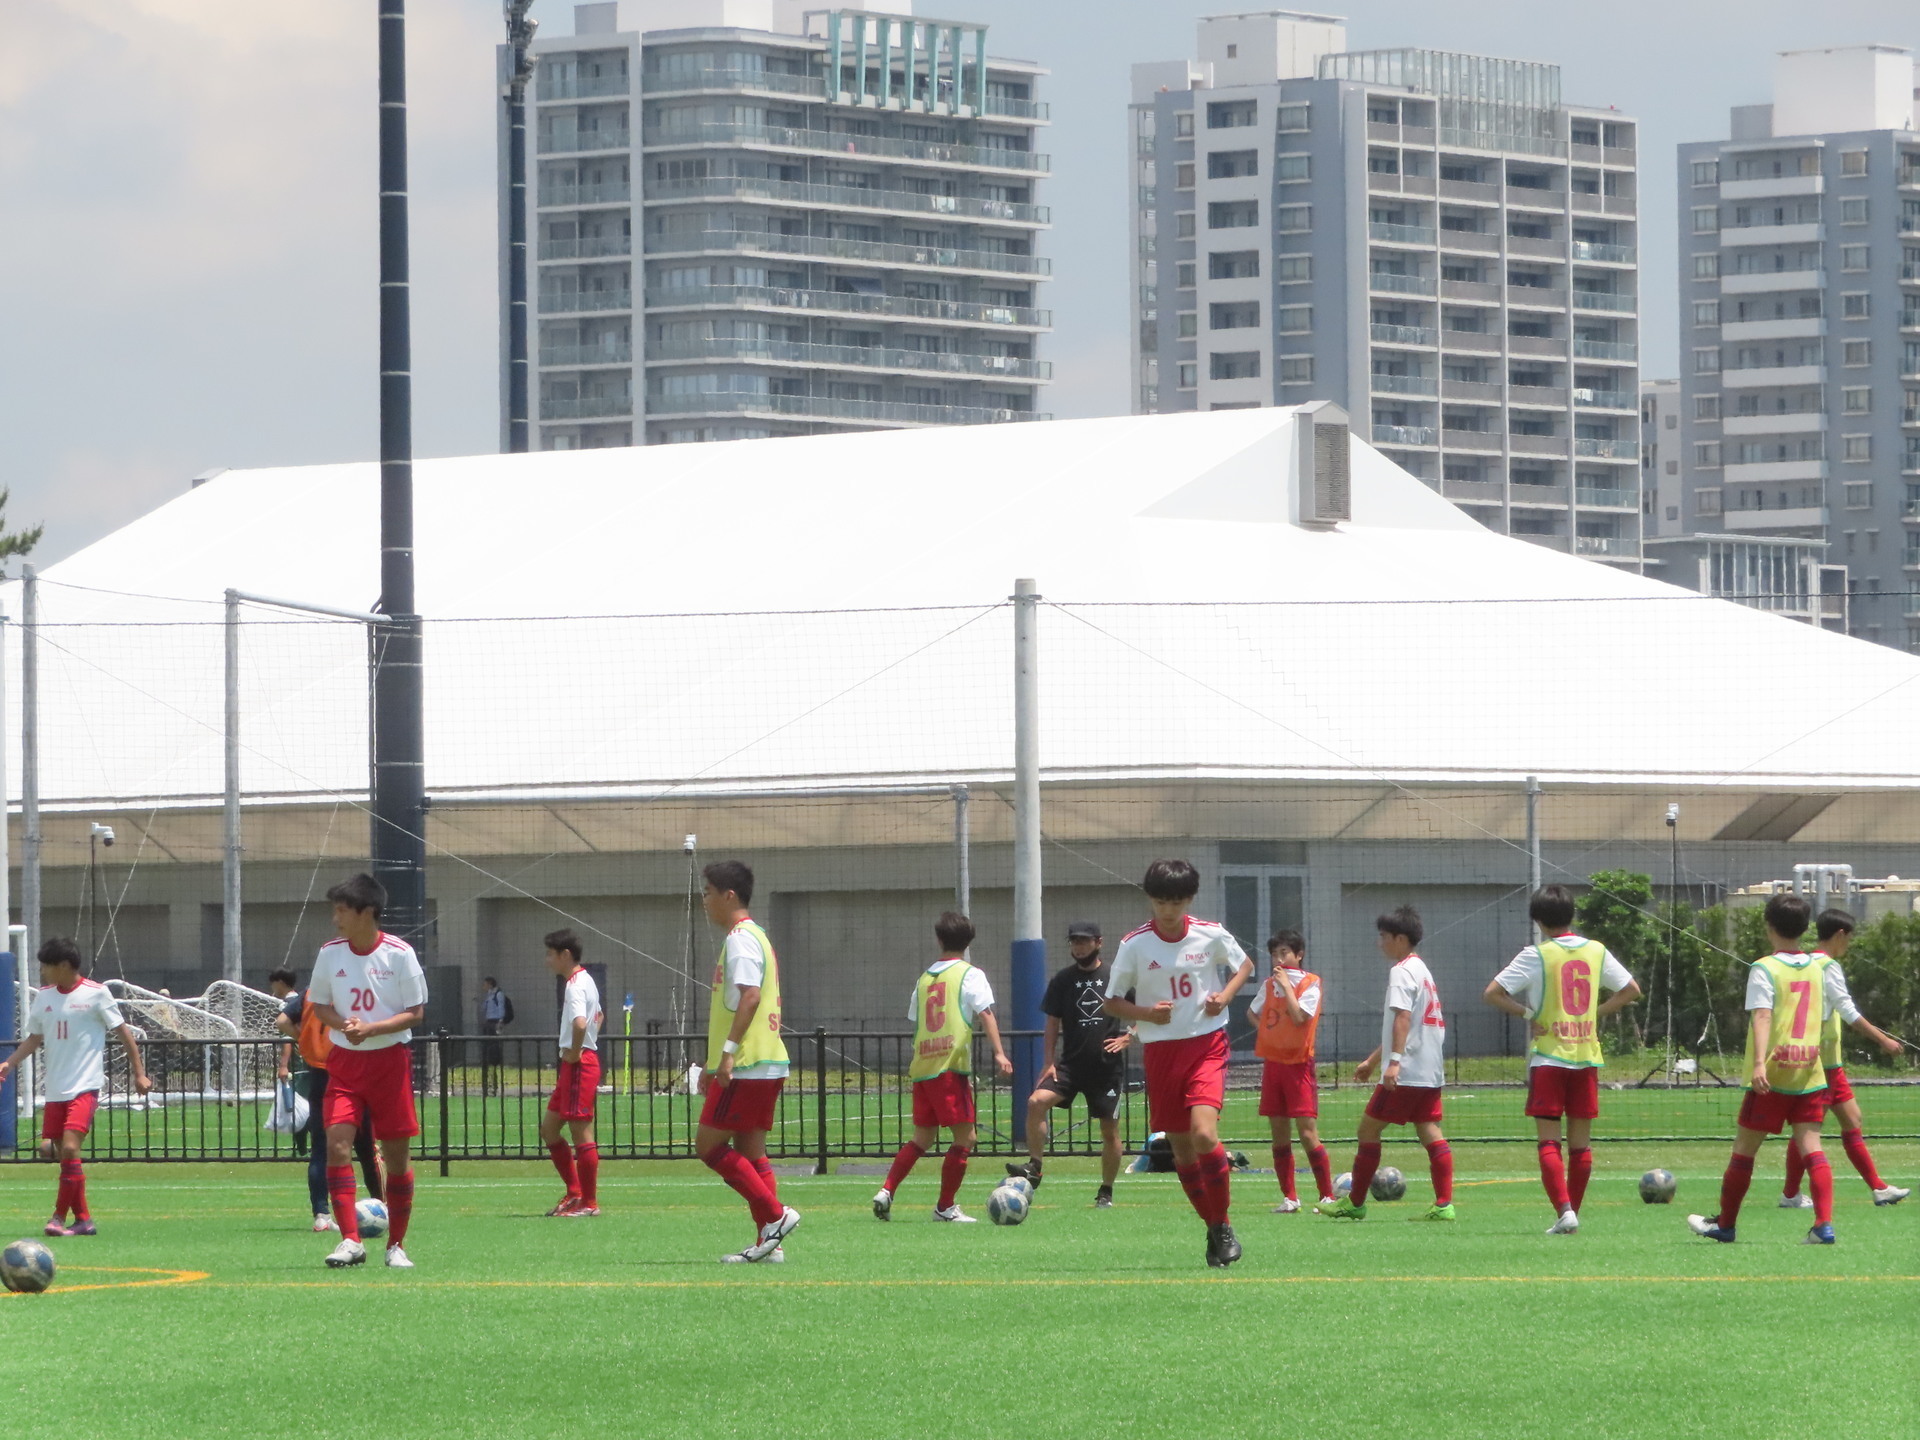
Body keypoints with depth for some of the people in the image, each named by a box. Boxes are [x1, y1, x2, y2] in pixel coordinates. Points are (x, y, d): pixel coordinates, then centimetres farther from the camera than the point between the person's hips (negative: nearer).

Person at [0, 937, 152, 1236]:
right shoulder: (43, 997, 9)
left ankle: (60, 1216, -12)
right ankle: (83, 1219, 12)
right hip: (55, 1088, 6)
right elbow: (34, 1038, 18)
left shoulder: (96, 994, -6)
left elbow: (122, 1032, 0)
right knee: (63, 1154, 4)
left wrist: (139, 1073, -2)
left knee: (70, 1148, -18)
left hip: (85, 1087, -6)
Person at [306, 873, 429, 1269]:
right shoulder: (331, 953, 2)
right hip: (344, 1060, 2)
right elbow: (318, 1005, 11)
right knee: (337, 1142, -15)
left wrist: (371, 1029, -19)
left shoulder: (399, 954, -8)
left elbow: (416, 1013, -5)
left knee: (396, 1154, 2)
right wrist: (342, 1024, -11)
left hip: (390, 1061, -2)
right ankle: (350, 1240, -15)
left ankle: (397, 1244, 15)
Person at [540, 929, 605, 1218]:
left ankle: (589, 1203, -2)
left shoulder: (575, 985, -16)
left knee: (581, 1133, -6)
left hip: (579, 1064, -11)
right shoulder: (585, 981, 16)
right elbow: (597, 1016, 34)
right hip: (571, 1066, 11)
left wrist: (575, 1052, -18)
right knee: (548, 1129, 14)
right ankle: (574, 1193, 17)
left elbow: (580, 1023, -34)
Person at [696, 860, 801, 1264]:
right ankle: (769, 1244, 7)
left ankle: (775, 1215, -10)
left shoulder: (741, 939, -12)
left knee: (709, 1146, -6)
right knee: (749, 1152, 10)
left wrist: (728, 1050, -28)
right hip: (767, 1064, 10)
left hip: (747, 1065, -10)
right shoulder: (754, 936, 20)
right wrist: (714, 1063, 28)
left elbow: (750, 996, -25)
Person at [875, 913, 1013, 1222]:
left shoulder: (925, 977, 16)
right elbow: (985, 1014, -11)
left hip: (922, 1067, 6)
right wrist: (999, 1053, -16)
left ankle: (887, 1191, 5)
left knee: (922, 1138, 16)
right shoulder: (970, 974, 0)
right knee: (965, 1138, 1)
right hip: (951, 1067, -6)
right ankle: (945, 1206, 0)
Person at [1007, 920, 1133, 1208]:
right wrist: (1050, 1063, 1)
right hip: (1071, 1063, 1)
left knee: (1110, 1130, 3)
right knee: (1037, 1101, -22)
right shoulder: (1063, 980, 6)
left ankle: (1106, 1192, 18)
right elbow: (1053, 1023, 9)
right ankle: (1034, 1167, -16)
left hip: (1108, 1066, -1)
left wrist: (1127, 1038, -10)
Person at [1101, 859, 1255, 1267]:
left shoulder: (1211, 936, -3)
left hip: (1207, 1045, -2)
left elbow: (1245, 965, 16)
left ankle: (1222, 1224, -5)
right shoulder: (1135, 945, -4)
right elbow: (1112, 1002, 4)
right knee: (1181, 1147, 5)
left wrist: (1225, 995, -4)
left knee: (1204, 1133, -20)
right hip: (1160, 1051, 2)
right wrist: (1147, 1013, -15)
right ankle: (1214, 1226, 22)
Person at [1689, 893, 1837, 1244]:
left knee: (1744, 1147, 8)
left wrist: (1758, 1063, -30)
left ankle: (1724, 1224, 19)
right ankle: (1824, 1224, -16)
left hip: (1772, 1074, -5)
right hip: (1810, 1071, 5)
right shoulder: (1816, 969, 10)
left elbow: (1762, 1016, -20)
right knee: (1811, 1146, -1)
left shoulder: (1765, 969, -8)